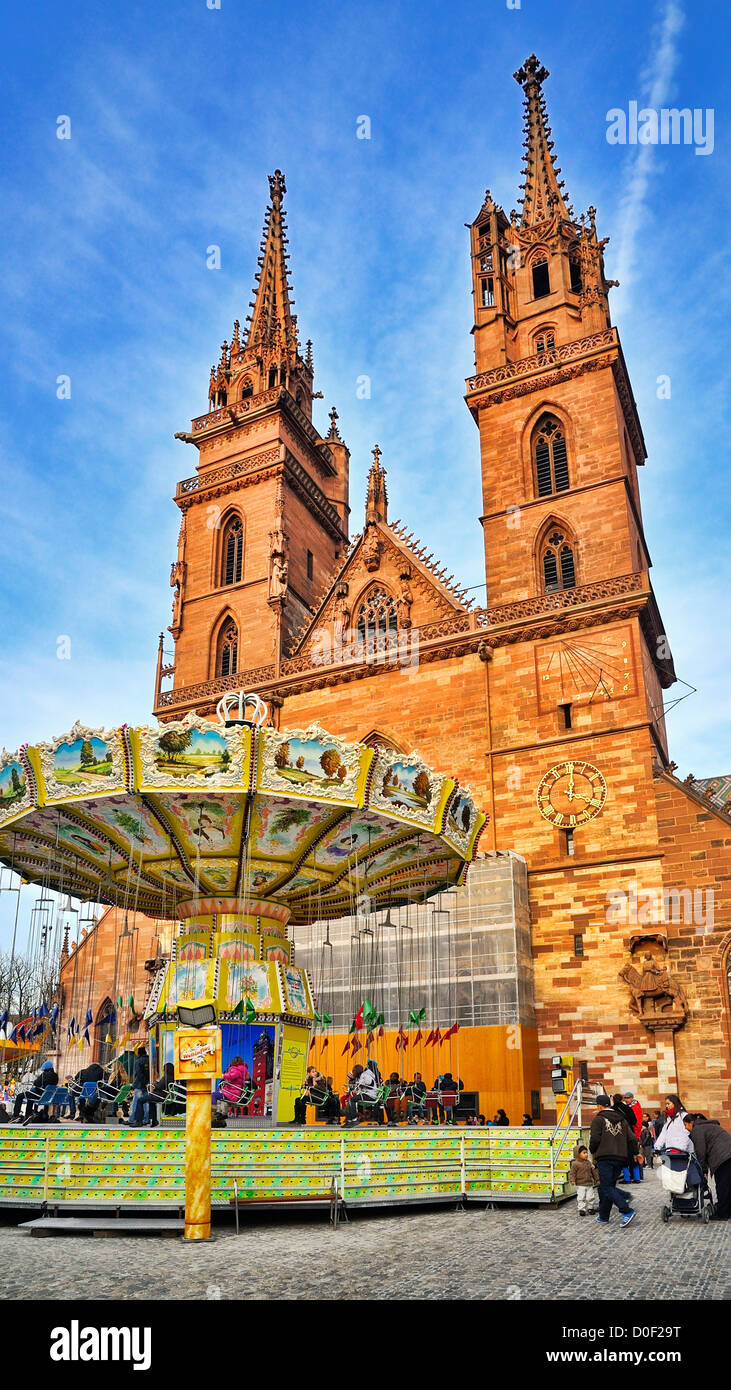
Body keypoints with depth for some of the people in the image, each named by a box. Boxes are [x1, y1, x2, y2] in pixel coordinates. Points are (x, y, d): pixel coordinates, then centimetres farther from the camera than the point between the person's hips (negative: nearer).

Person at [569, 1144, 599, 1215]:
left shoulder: (589, 1163, 9)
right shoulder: (575, 1164, -8)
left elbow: (594, 1172, 17)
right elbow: (572, 1172, -10)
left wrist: (597, 1180, 19)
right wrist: (572, 1180, -23)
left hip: (589, 1184, 5)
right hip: (580, 1185, -5)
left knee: (590, 1197, 7)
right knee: (581, 1198, -5)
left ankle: (590, 1208, 22)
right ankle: (581, 1209, 3)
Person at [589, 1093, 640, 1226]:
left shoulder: (598, 1119, -2)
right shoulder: (621, 1120, 16)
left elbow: (595, 1139, -9)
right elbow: (632, 1139, 13)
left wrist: (593, 1152, 9)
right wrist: (636, 1153, 24)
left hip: (604, 1158, -7)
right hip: (620, 1158, 7)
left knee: (606, 1187, -6)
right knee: (609, 1185, 14)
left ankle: (627, 1211, -21)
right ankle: (604, 1217, 17)